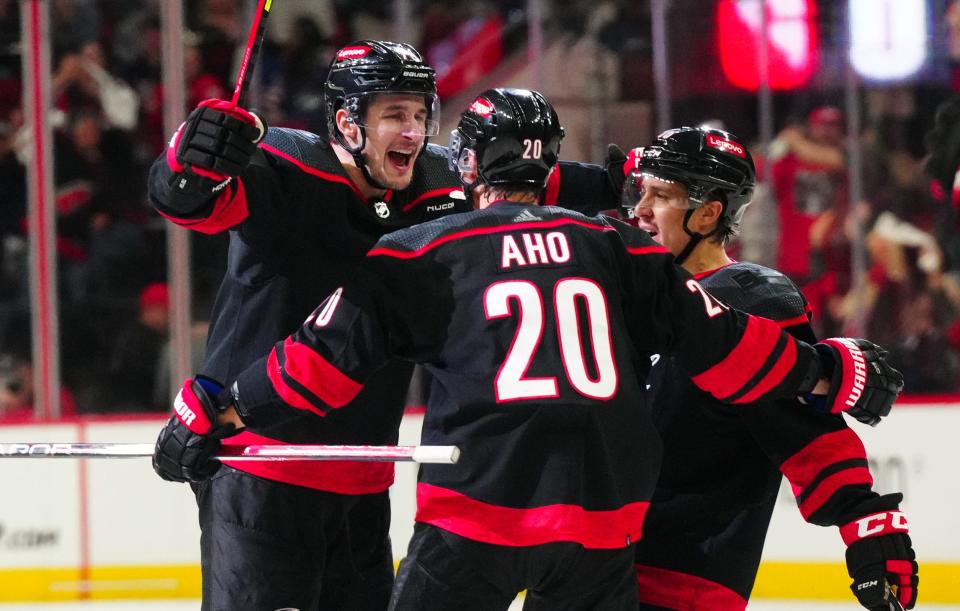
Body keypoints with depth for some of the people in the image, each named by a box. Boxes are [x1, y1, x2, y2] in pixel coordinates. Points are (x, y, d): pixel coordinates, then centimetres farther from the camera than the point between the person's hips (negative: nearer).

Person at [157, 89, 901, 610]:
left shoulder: (421, 253, 5)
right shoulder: (617, 248, 12)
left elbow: (332, 354, 1)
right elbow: (717, 344, 12)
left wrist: (219, 411, 9)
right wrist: (827, 373, 25)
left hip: (476, 511, -3)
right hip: (602, 514, 3)